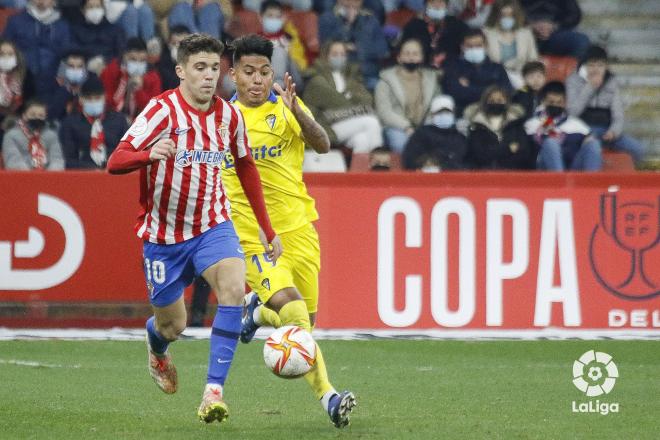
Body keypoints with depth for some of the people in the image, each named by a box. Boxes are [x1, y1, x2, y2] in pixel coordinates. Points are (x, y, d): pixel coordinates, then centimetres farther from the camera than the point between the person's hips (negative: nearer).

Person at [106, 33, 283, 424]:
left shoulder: (229, 114, -3)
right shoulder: (163, 110, -18)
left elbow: (246, 168, 13)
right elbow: (115, 163, -27)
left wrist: (268, 230, 13)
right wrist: (150, 153, -49)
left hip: (212, 225, 2)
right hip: (164, 233, -2)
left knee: (234, 288, -27)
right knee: (172, 326, 10)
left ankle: (214, 391, -25)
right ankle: (157, 350, 51)